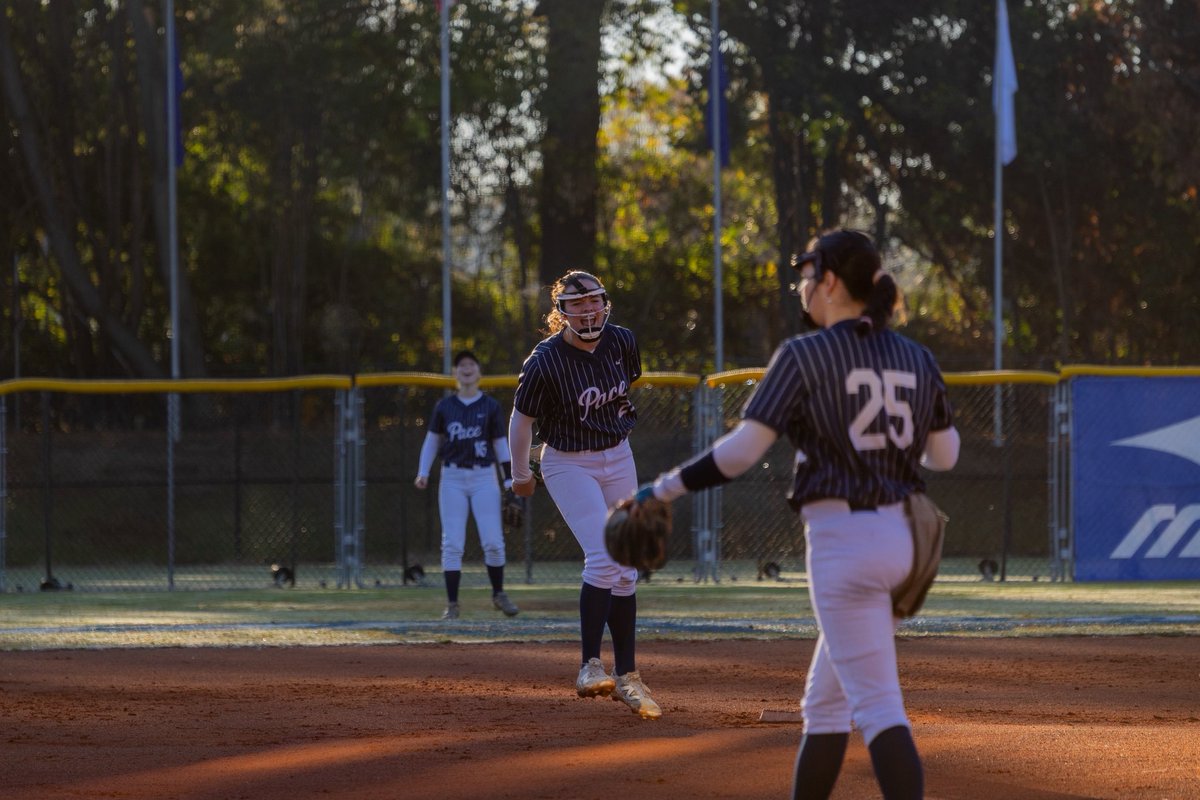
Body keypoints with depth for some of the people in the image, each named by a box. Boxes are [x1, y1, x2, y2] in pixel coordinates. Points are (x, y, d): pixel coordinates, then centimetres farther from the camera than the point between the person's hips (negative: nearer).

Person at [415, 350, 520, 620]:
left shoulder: (490, 406, 3)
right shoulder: (445, 406, 6)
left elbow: (501, 445, 5)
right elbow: (432, 440, 12)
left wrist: (510, 481, -1)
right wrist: (423, 472, 0)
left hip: (484, 478, -1)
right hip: (452, 479, 1)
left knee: (493, 542, -5)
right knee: (452, 544, -4)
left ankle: (499, 594, 15)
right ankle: (452, 604, 0)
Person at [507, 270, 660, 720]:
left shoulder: (621, 342, -6)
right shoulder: (545, 360, -21)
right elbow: (521, 418, -9)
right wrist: (520, 474, -1)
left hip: (618, 459, 5)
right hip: (569, 466, -5)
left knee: (624, 572, 6)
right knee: (603, 558, -22)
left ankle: (626, 677, 13)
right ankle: (589, 667, -17)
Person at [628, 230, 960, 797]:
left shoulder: (803, 357, -9)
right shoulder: (917, 360, 8)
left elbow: (743, 449, -15)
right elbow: (945, 454, 16)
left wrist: (665, 489, -6)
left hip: (841, 538, -7)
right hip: (902, 534, 7)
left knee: (877, 706, -12)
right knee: (826, 701, 19)